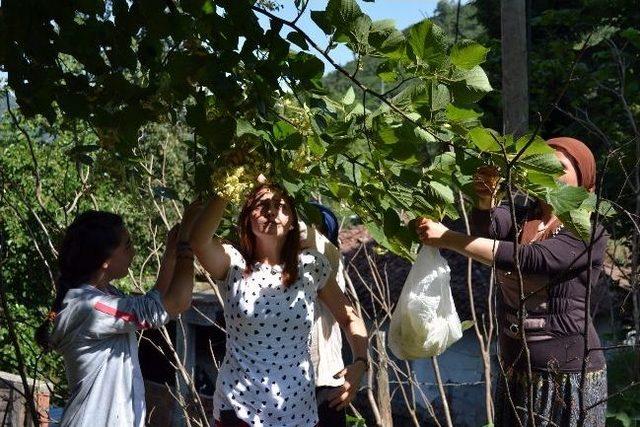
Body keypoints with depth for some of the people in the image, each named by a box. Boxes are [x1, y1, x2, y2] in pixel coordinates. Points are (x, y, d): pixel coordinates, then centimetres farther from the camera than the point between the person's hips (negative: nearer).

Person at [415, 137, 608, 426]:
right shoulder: (521, 217, 6)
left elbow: (525, 259, -25)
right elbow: (487, 227, -14)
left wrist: (447, 238, -27)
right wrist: (485, 200, -35)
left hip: (567, 374, -5)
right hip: (514, 370, 5)